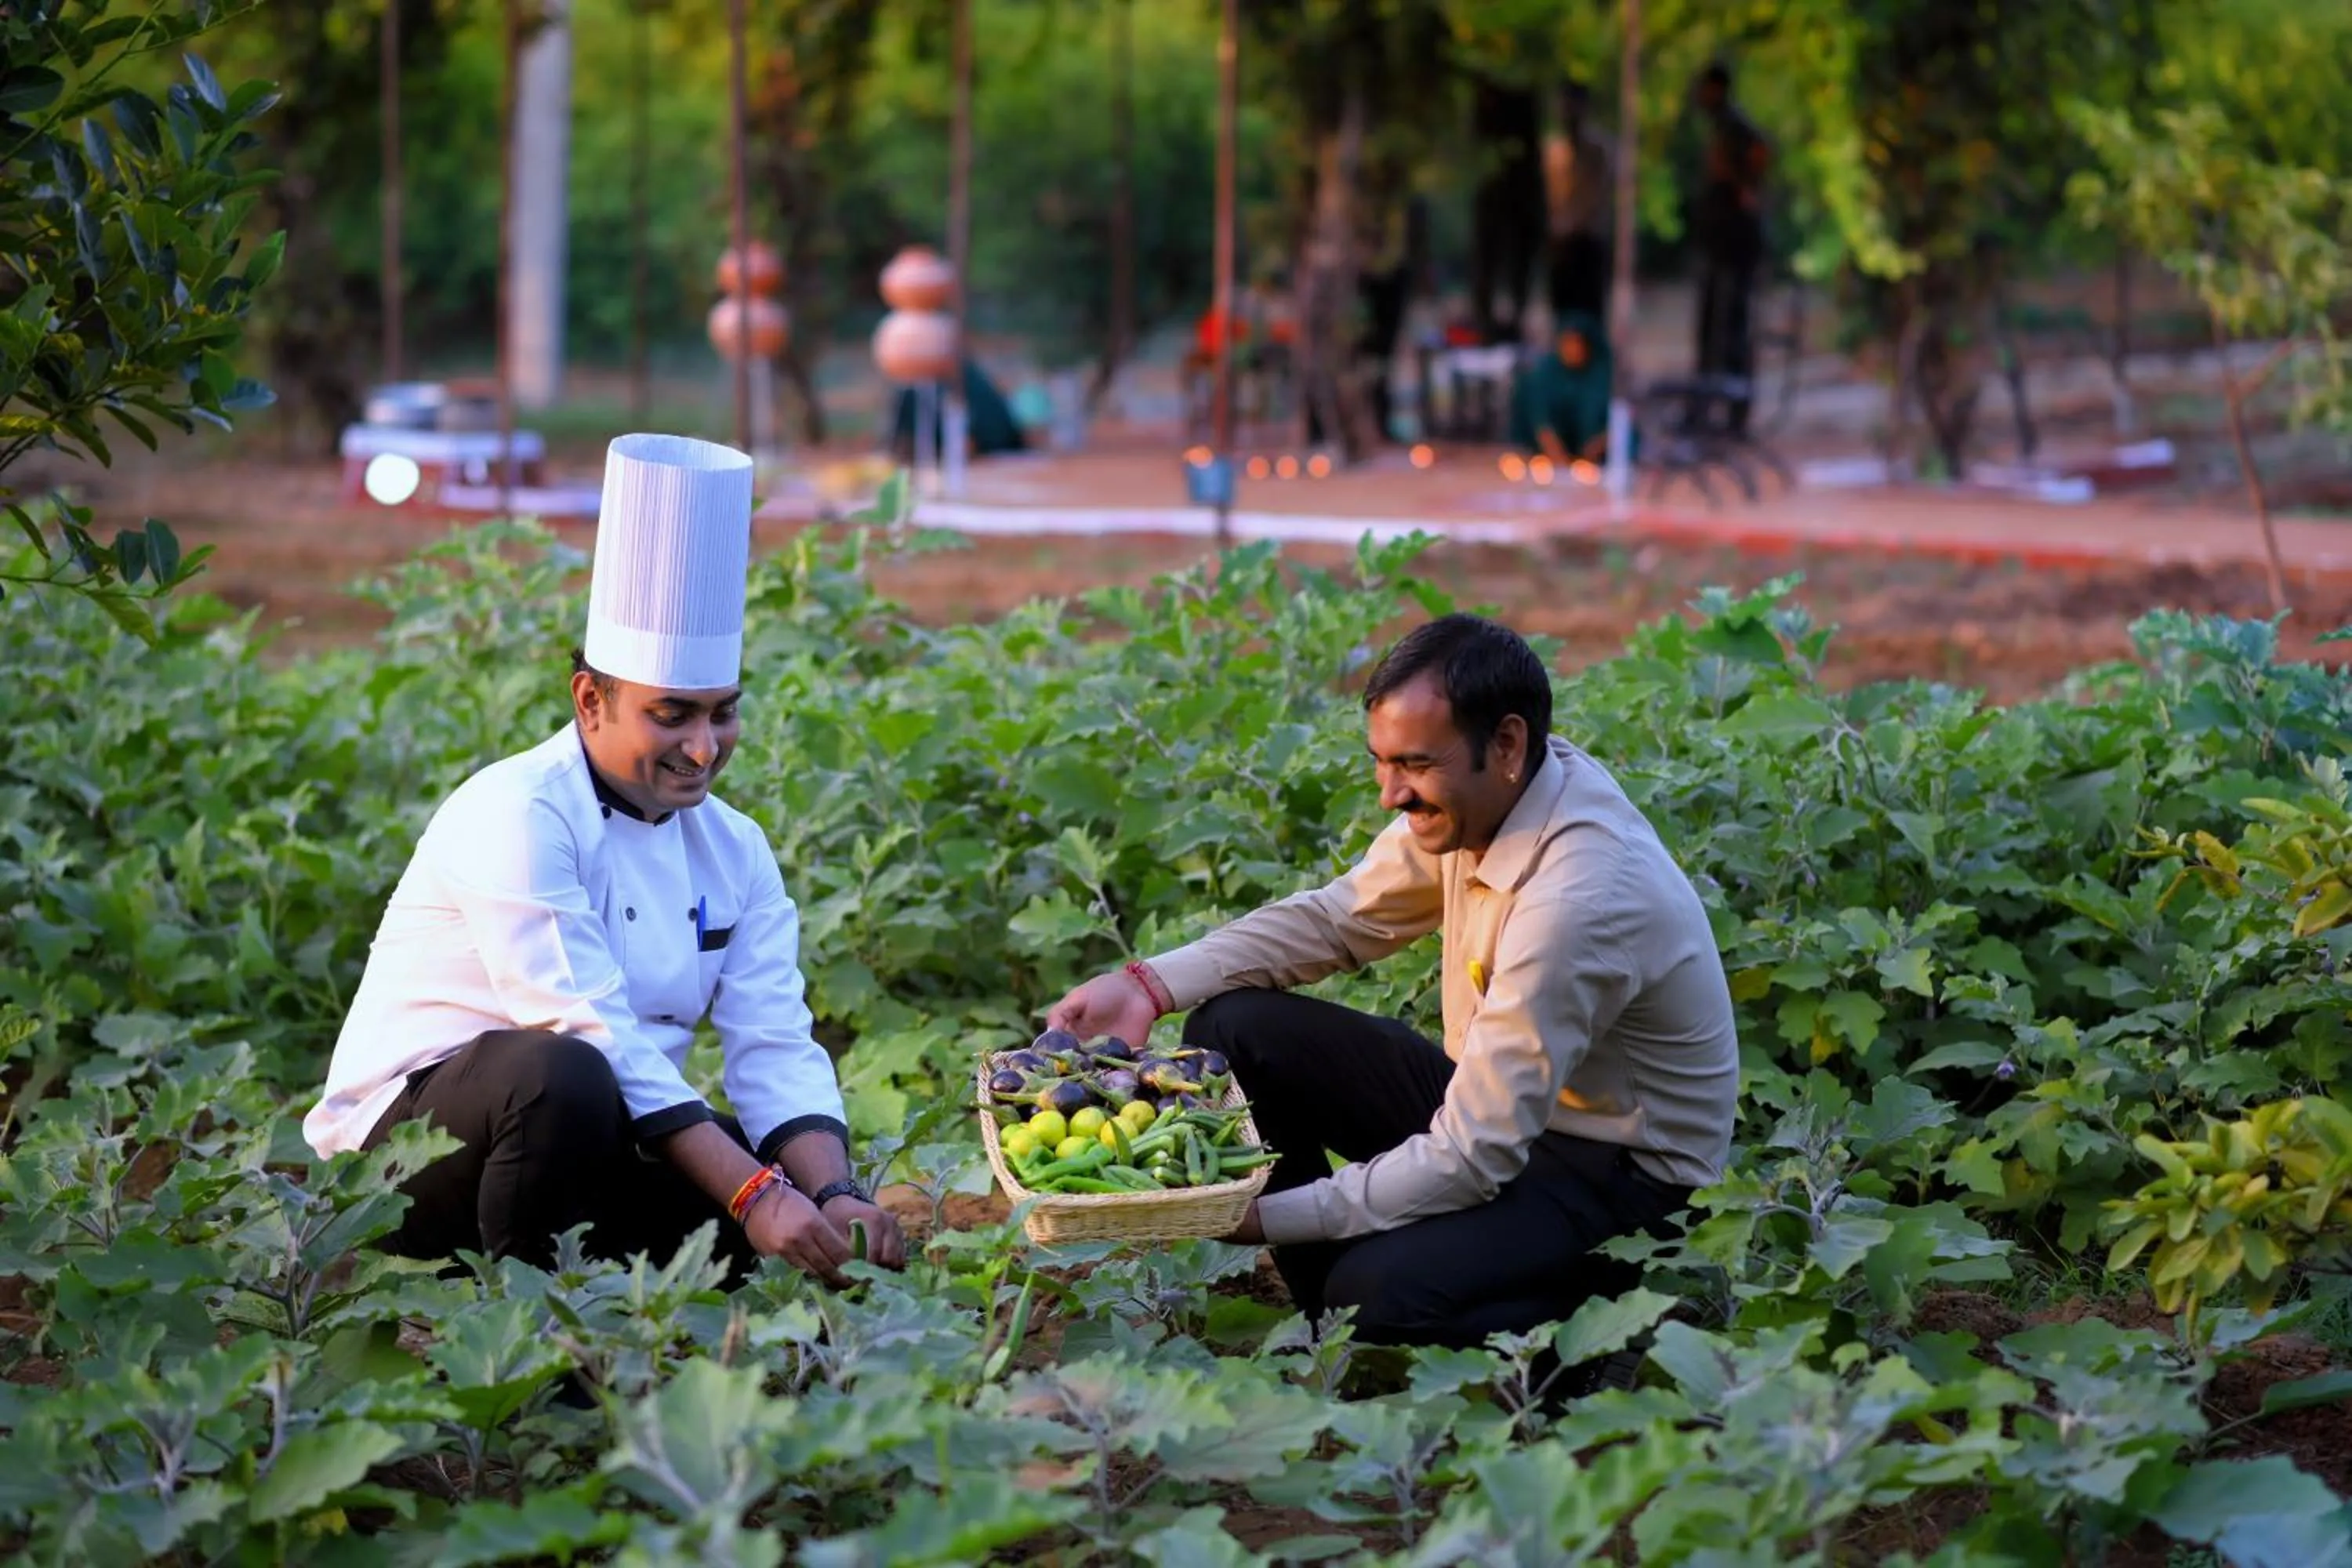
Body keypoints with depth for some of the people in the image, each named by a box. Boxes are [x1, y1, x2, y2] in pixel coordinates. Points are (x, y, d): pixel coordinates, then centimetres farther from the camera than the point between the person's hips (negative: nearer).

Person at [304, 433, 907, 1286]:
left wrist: (835, 1196, -24)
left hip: (597, 1141, 7)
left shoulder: (734, 852, 5)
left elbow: (777, 1051, -4)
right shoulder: (517, 816, -19)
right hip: (414, 1121, -7)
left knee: (805, 1188, -14)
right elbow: (593, 1040, -27)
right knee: (559, 1075, -38)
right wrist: (755, 1194, -33)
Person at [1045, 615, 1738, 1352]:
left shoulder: (1577, 897, -33)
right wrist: (1149, 986, -8)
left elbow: (1472, 1159, -31)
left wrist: (1264, 1218, -29)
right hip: (1499, 1100, 8)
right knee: (1233, 1029, -5)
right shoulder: (1475, 795, -10)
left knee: (1380, 1291, -32)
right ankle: (1325, 1322, 6)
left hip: (1613, 1163, -8)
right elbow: (1338, 916, 5)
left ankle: (1613, 1300, -3)